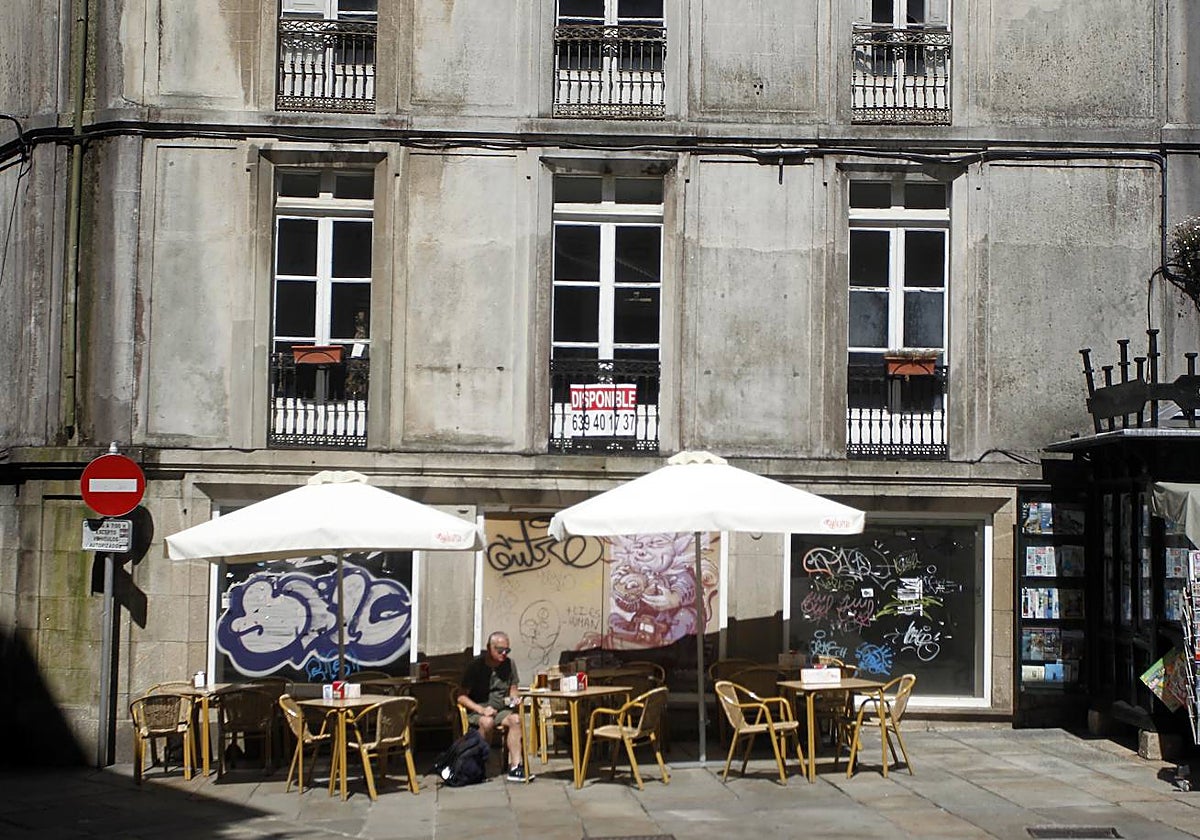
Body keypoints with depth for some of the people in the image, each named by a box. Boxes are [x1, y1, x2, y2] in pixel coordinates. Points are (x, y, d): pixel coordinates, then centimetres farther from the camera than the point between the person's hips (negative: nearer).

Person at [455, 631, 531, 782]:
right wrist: (481, 710, -22)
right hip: (476, 711, -4)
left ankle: (515, 766, -34)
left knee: (515, 719, -28)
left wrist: (514, 698, -6)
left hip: (501, 710, 4)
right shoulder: (476, 666, -8)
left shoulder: (509, 664, 5)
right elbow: (461, 697, -9)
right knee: (487, 722, -37)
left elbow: (513, 689, 18)